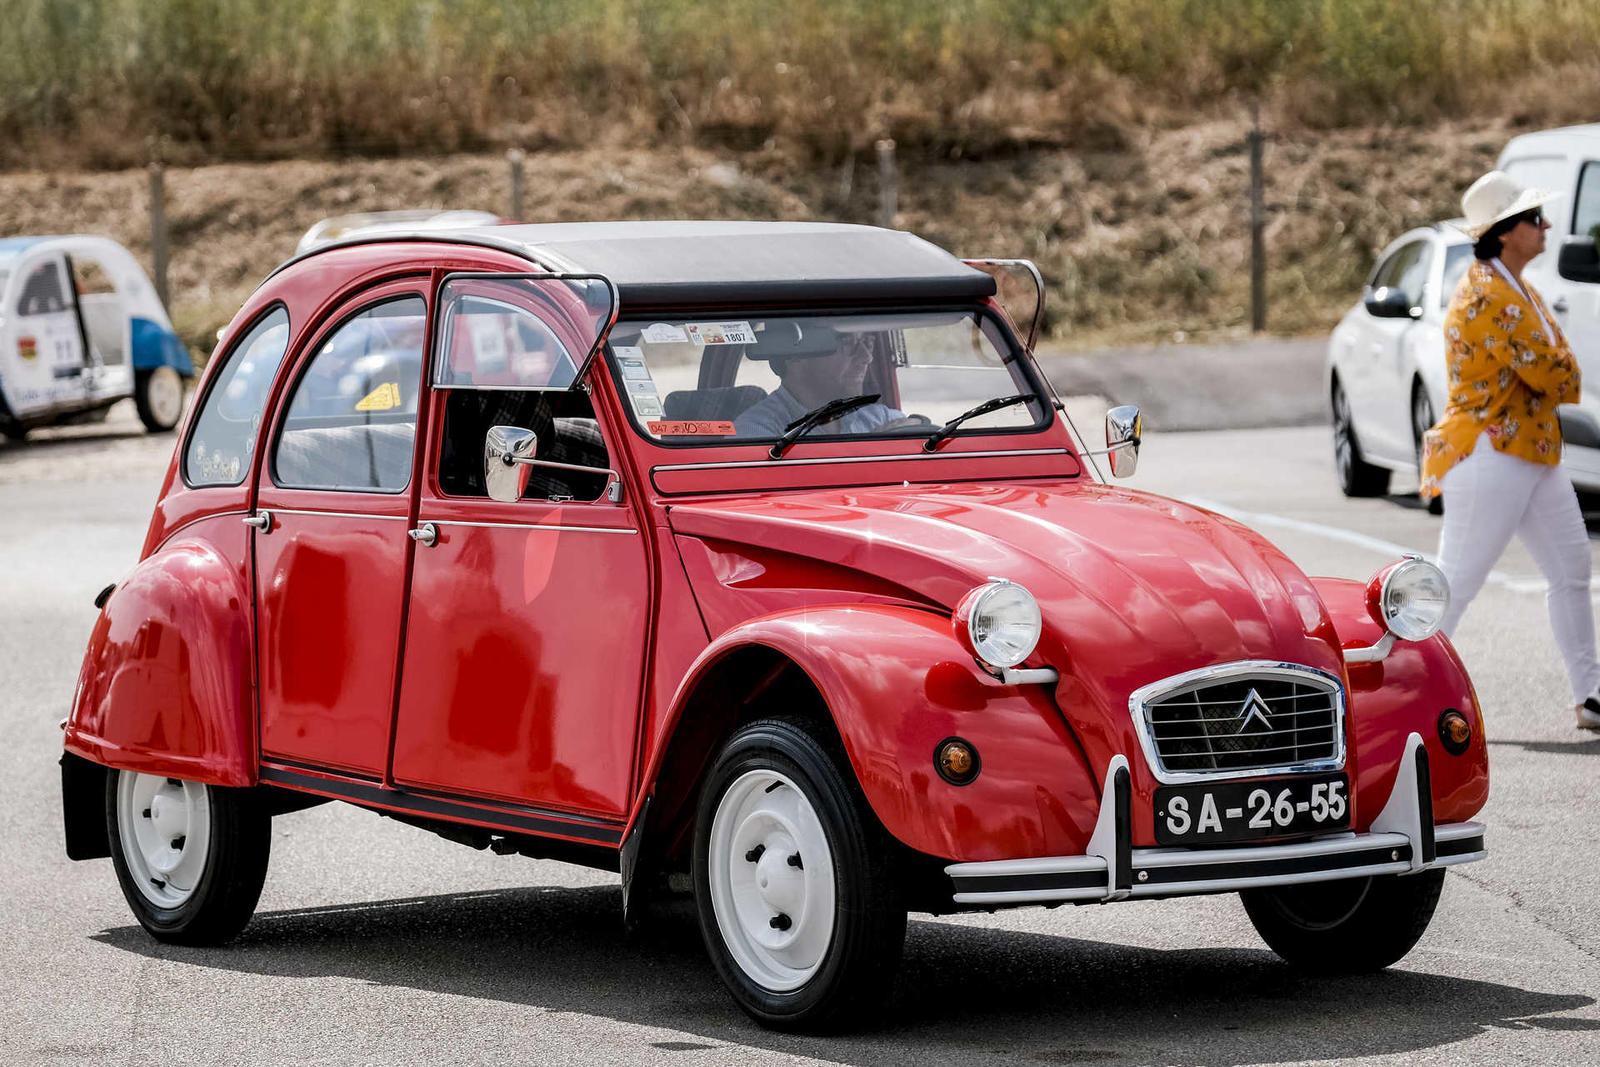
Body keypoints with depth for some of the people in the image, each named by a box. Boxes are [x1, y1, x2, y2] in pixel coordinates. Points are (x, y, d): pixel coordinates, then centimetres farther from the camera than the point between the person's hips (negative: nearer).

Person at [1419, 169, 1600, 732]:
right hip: (1490, 458, -10)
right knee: (1454, 584, -7)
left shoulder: (1517, 290, 14)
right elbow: (1548, 374, -20)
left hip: (1534, 458, 10)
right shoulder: (1486, 297, -19)